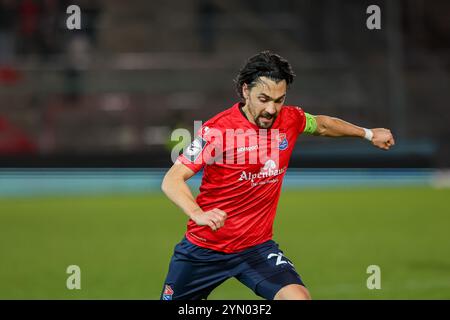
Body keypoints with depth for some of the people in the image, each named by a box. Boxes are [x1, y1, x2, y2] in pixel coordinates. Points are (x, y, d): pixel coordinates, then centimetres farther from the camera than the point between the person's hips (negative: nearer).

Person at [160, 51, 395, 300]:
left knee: (298, 297, -21)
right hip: (203, 248, -3)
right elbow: (171, 180, -23)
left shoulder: (290, 119, -5)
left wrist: (368, 133, 27)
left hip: (256, 246, 3)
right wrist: (199, 214, -41)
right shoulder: (217, 129, -20)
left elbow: (321, 124, 20)